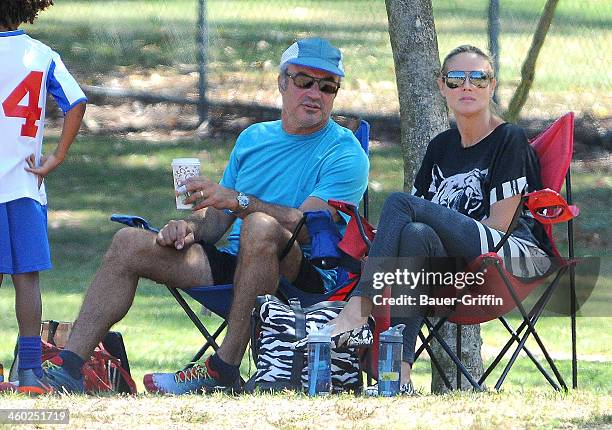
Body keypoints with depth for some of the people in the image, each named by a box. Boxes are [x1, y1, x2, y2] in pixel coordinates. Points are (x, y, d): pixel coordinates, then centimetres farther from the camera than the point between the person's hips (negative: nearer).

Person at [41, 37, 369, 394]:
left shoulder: (345, 154, -3)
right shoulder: (253, 139, 19)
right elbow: (217, 217, 20)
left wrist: (238, 200, -27)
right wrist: (190, 227, -4)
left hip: (310, 276, -7)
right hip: (236, 267, 7)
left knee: (260, 226, -38)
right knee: (130, 243, -4)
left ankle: (225, 369, -36)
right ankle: (68, 366, -11)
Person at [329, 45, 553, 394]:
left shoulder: (509, 140, 2)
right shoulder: (441, 147, 22)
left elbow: (500, 223, -6)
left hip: (519, 253, -5)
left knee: (400, 203, -22)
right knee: (415, 232, -32)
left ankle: (359, 310, -33)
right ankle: (400, 371, -45)